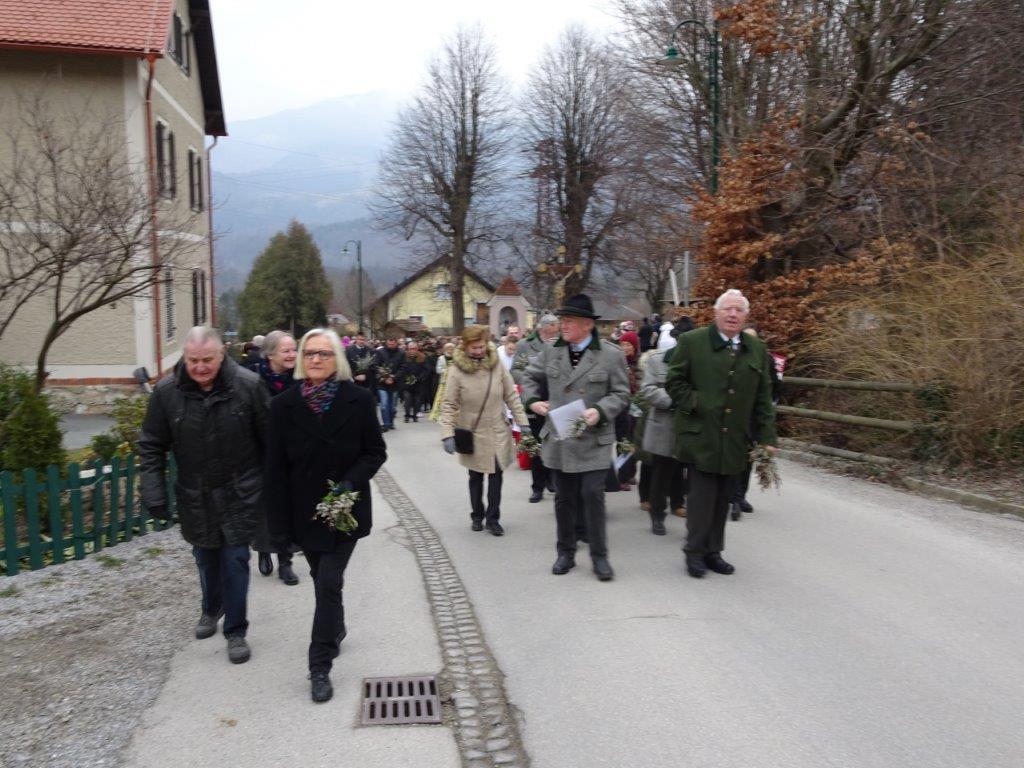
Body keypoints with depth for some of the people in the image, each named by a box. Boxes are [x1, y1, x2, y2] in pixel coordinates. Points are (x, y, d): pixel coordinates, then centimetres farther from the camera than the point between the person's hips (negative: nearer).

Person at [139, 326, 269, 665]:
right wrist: (154, 494, -8)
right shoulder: (166, 391, -11)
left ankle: (235, 630, 16)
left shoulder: (248, 385, -16)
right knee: (206, 557, 20)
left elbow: (270, 441, -8)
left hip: (240, 493, -2)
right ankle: (211, 608, 47)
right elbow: (152, 446, -3)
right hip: (195, 495, 3)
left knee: (235, 560, 0)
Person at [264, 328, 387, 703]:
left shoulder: (358, 400, -9)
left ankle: (320, 666, 2)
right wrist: (281, 521, -7)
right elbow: (276, 468, -4)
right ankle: (336, 630, 45)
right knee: (323, 580, 19)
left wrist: (350, 483, -20)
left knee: (328, 584, -6)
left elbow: (376, 453, -3)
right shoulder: (284, 406, -5)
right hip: (305, 513, 3)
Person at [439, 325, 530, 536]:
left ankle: (492, 518, 17)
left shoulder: (496, 365, -7)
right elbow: (449, 405, -12)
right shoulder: (457, 371, -14)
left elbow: (511, 396, 0)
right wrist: (448, 434, -19)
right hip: (472, 434, -1)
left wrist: (522, 422, -3)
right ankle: (477, 515, 31)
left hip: (498, 433, 2)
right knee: (476, 477, 13)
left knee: (496, 475, 3)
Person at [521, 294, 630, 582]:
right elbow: (530, 377, 17)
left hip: (593, 440, -3)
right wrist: (533, 400, -1)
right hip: (559, 438, 3)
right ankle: (566, 552, 26)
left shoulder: (611, 355, -6)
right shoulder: (550, 352, 4)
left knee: (593, 495, -6)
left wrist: (600, 411, -20)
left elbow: (621, 394, -3)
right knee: (564, 498, 11)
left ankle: (599, 556, 10)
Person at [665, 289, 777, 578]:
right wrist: (692, 403, -12)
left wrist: (766, 438, 5)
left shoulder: (757, 350, 10)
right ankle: (695, 552, 9)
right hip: (701, 436, -4)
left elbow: (763, 398, 10)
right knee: (703, 495, -4)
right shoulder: (692, 342, -2)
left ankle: (713, 551, 21)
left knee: (722, 498, 9)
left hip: (734, 441, 4)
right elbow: (674, 381, 2)